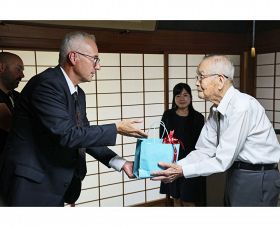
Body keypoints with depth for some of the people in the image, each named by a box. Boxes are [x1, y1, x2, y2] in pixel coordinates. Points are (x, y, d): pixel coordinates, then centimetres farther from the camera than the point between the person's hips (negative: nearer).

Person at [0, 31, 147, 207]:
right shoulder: (46, 84, -20)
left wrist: (120, 163, -2)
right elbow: (67, 134, -28)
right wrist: (116, 129, -21)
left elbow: (85, 135, 8)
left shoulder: (78, 94, 7)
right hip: (32, 185, -8)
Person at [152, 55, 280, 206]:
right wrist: (175, 167, -10)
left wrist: (182, 171, -22)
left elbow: (223, 160, -25)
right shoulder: (216, 110, 2)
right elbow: (204, 151, 3)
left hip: (257, 179, -8)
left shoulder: (242, 107, -25)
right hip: (235, 176, 8)